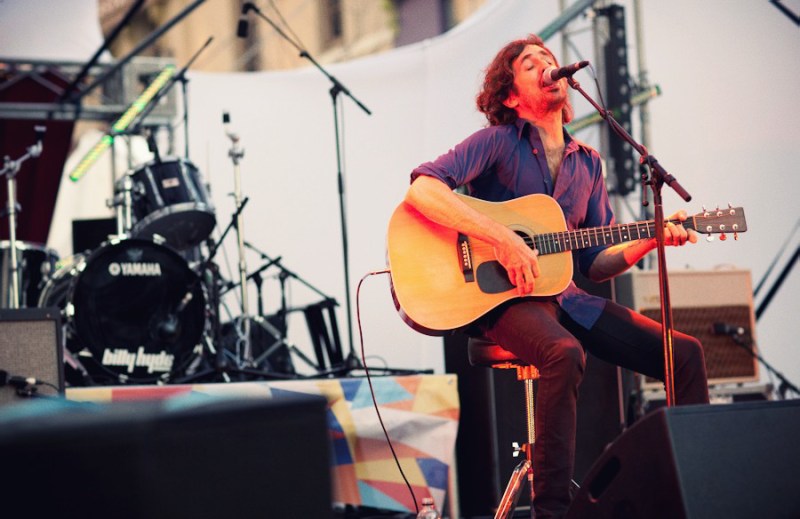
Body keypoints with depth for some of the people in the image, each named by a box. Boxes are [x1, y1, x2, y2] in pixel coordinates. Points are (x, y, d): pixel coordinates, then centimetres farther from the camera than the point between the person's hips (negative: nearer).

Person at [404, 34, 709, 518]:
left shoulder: (588, 163, 16)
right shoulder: (496, 143, -2)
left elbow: (595, 263, 15)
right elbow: (421, 189, -19)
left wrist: (648, 241, -3)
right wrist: (503, 239, -24)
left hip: (565, 297, 6)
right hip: (501, 296, -6)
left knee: (686, 354, -6)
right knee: (565, 354, -38)